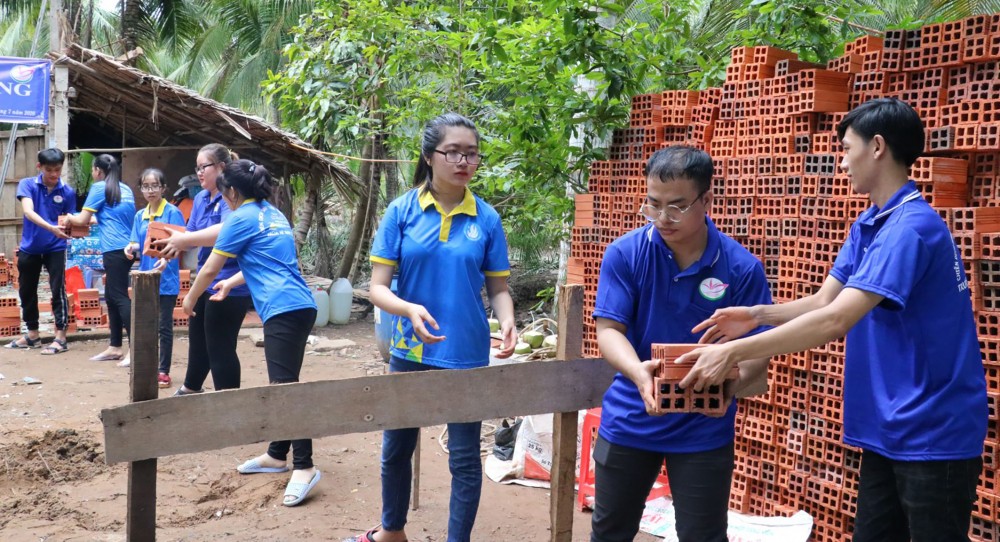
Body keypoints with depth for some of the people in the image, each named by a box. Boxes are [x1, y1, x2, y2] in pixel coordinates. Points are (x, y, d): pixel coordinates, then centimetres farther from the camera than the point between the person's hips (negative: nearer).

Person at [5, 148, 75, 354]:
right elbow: (28, 211, -24)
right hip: (29, 247, 2)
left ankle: (60, 337, -2)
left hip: (55, 248, -2)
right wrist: (51, 228, -38)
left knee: (58, 291, -8)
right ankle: (32, 334, 28)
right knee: (26, 291, 13)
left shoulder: (68, 192, -6)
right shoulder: (27, 185, -9)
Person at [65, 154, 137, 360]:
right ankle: (115, 347, 16)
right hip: (128, 247, 8)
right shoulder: (126, 189, 17)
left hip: (115, 249, -8)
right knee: (112, 296, 14)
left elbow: (82, 220, -1)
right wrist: (96, 219, 35)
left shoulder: (99, 188, -2)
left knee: (120, 297, -9)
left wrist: (69, 218, 19)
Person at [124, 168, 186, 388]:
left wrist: (166, 259, -34)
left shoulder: (172, 213, -8)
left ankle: (164, 371, 7)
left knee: (164, 327, 0)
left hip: (166, 279, -6)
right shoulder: (140, 216, 10)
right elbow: (137, 246, 12)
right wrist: (131, 248, -12)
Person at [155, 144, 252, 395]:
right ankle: (191, 388, 48)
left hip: (229, 285, -10)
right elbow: (191, 234, 8)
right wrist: (174, 244, -13)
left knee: (220, 346, -1)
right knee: (198, 337, 26)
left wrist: (184, 240, -31)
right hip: (206, 280, 10)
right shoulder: (201, 198, 12)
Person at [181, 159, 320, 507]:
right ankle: (277, 455, 24)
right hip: (301, 306, 9)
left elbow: (210, 269, 4)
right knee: (282, 384, 15)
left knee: (284, 386, -12)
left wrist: (190, 299, 21)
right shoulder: (273, 215, 21)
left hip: (283, 309, -9)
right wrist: (231, 283, 48)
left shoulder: (242, 218, -3)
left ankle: (304, 467, -16)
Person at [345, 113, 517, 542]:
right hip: (410, 352, 1)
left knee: (464, 458, 7)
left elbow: (498, 287, 1)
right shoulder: (401, 211, -6)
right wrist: (409, 309, -29)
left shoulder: (486, 219, -4)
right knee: (396, 448, 19)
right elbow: (377, 286, -9)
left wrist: (507, 324, -20)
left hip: (466, 356, -1)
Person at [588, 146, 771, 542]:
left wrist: (731, 383, -32)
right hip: (629, 420, 2)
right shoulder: (624, 254, -9)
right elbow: (609, 330, -12)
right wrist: (638, 371, -34)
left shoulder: (742, 267, -11)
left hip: (705, 428, -1)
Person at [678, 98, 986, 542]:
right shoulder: (867, 225, 9)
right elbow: (825, 301, 6)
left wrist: (734, 352, -29)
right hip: (891, 430, 9)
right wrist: (756, 315, -11)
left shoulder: (911, 227, -23)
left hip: (933, 434, -9)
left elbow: (836, 320, -30)